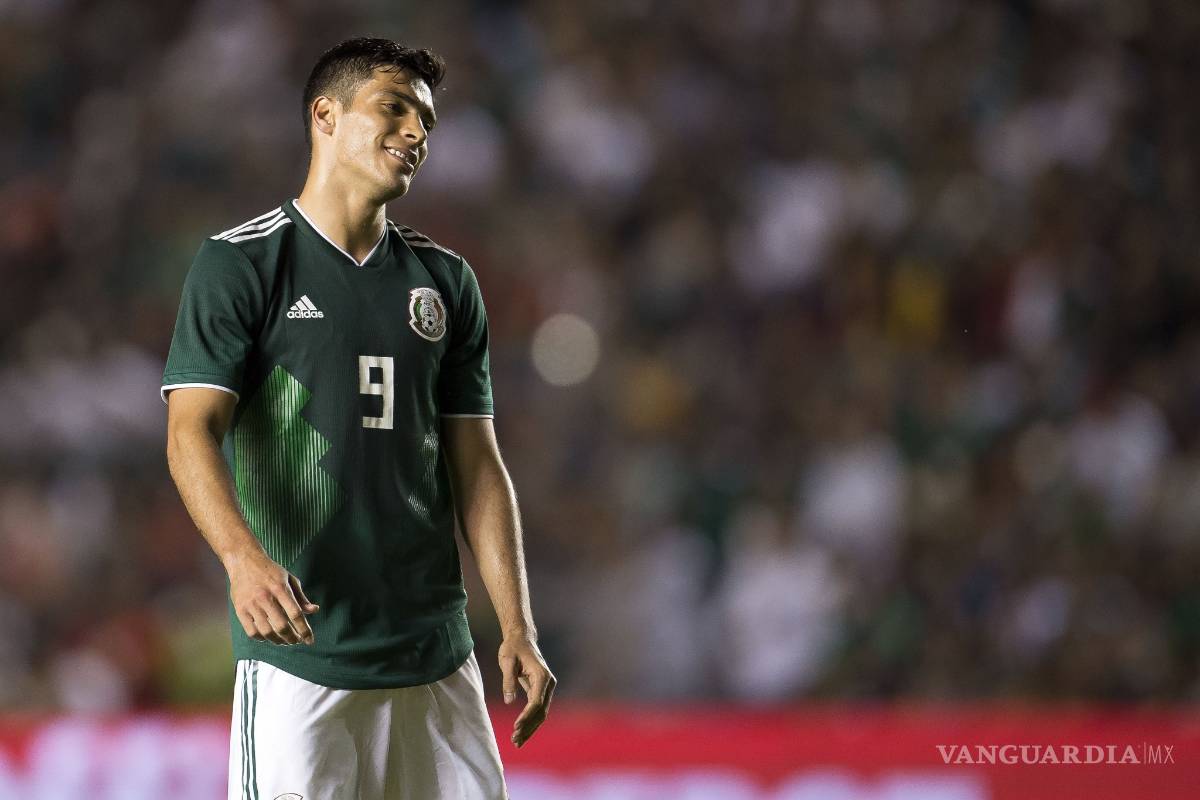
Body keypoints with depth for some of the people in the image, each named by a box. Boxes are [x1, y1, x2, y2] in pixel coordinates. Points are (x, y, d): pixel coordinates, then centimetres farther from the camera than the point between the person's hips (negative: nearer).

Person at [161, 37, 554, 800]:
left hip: (436, 652, 5)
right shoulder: (240, 263, -1)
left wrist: (519, 630, 5)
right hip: (297, 650, -5)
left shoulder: (446, 280, 15)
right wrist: (245, 559, -29)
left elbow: (476, 463, 14)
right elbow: (192, 430, -10)